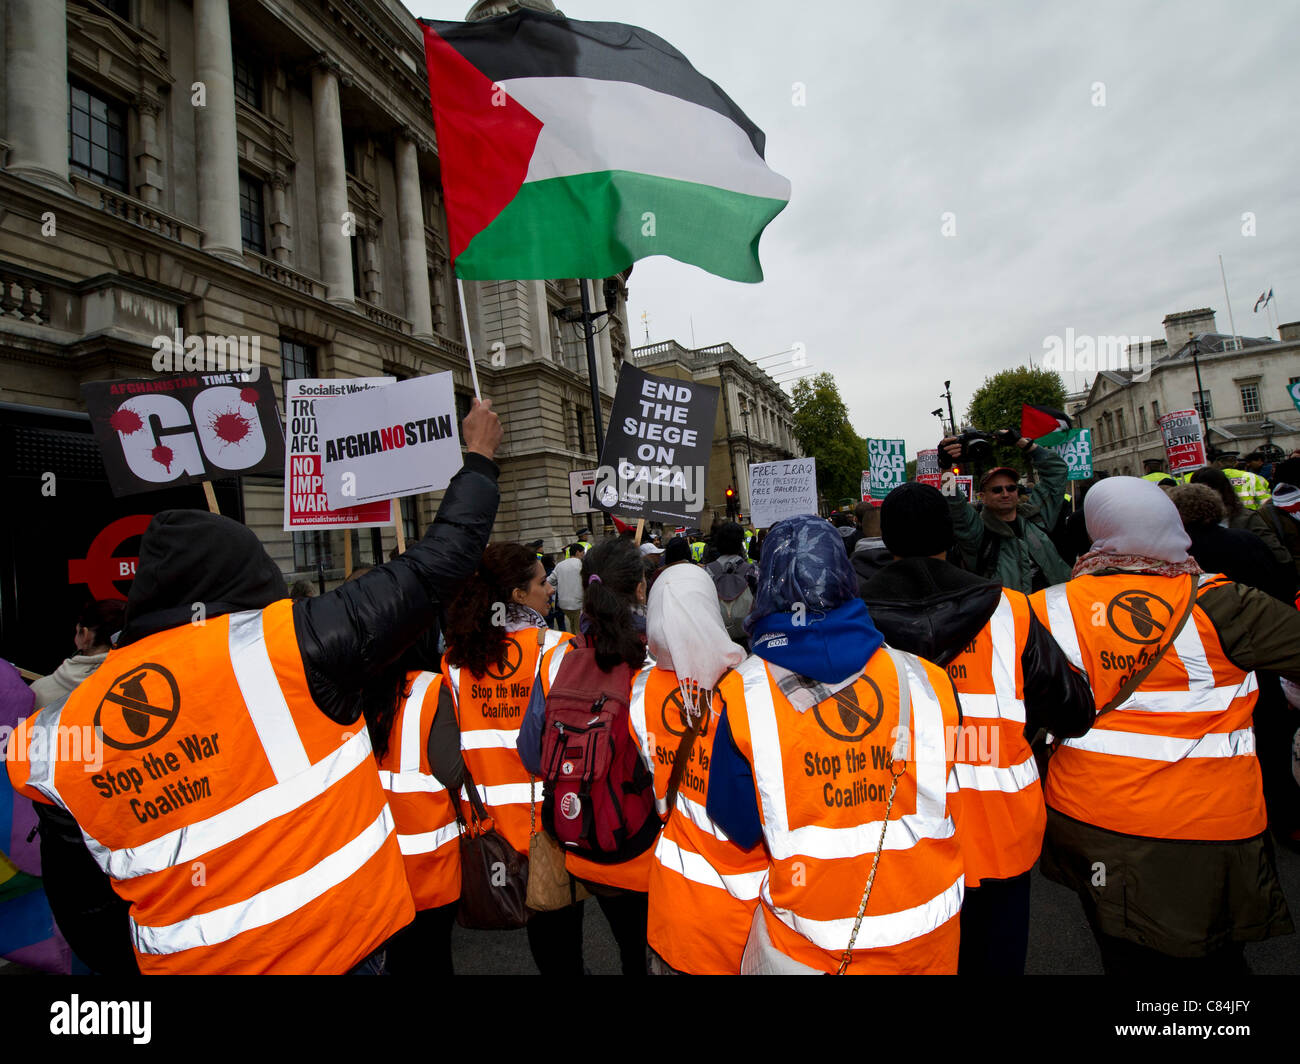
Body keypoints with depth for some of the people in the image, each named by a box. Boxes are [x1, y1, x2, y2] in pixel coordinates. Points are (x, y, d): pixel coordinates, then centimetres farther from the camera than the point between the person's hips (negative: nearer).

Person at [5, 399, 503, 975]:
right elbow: (430, 567, -14)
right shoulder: (280, 645, -19)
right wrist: (479, 456, -1)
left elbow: (85, 912, 8)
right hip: (339, 947, -5)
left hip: (190, 960, 6)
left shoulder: (54, 739, -1)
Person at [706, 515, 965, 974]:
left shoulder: (744, 696, -19)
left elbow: (737, 826, -7)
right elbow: (949, 804, 2)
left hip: (803, 946, -2)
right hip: (923, 935, 2)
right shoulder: (924, 678, -15)